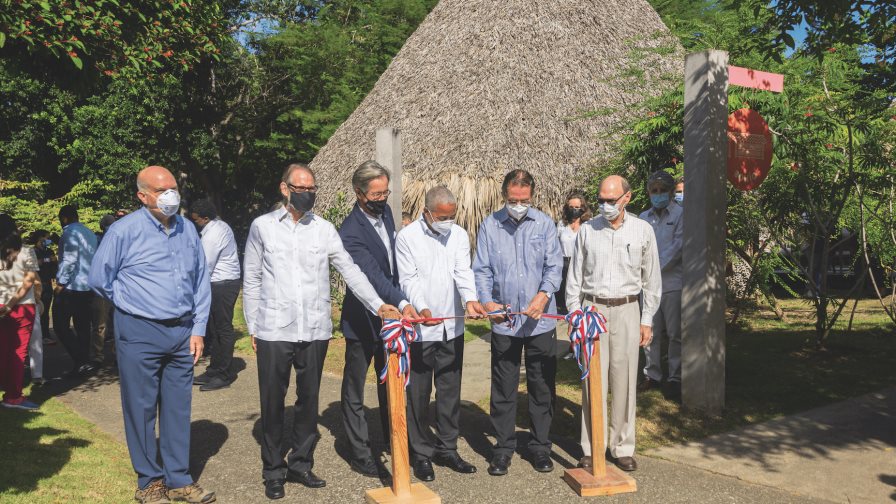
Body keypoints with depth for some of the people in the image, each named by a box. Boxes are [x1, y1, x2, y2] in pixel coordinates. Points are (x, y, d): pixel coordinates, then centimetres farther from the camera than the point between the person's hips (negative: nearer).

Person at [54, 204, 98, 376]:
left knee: (61, 326, -3)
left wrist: (61, 283, -15)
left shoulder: (70, 232, -12)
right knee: (83, 327, 12)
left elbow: (69, 260, -21)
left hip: (71, 286, -8)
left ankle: (81, 361, -11)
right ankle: (84, 360, 14)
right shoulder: (90, 233, 15)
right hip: (88, 287, 8)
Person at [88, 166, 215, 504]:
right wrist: (131, 303, 7)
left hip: (182, 332, 4)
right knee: (142, 408, 5)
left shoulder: (188, 230, 6)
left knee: (178, 408, 10)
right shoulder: (125, 230, -8)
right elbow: (99, 279, -1)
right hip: (140, 334, -4)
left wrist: (198, 329, 6)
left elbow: (201, 282, 11)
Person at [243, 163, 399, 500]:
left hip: (315, 331, 2)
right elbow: (251, 281, 6)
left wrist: (377, 304, -12)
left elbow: (350, 270, 1)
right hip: (274, 331, -2)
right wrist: (252, 327, 2)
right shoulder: (263, 226, 3)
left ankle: (301, 463, 28)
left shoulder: (324, 229, 6)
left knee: (309, 400, 12)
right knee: (273, 403, 6)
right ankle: (274, 471, 21)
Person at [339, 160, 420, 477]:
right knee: (354, 392, 8)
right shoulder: (351, 232, -24)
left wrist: (400, 302, 11)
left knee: (391, 385, 21)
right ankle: (360, 454, 20)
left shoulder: (385, 212, 0)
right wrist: (402, 303, -46)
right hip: (363, 320, -8)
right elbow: (373, 275, -34)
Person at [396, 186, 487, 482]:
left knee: (450, 391, 13)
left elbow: (463, 271, -6)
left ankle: (447, 449, 27)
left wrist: (470, 300, -26)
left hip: (452, 326, 4)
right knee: (419, 394, 5)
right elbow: (409, 280, -12)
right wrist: (422, 308, -29)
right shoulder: (407, 237, -6)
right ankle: (421, 454, 19)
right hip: (420, 328, -4)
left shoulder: (459, 235, 5)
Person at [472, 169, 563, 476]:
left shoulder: (545, 224, 2)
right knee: (503, 389, 6)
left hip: (540, 321, 1)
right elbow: (481, 269, 0)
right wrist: (487, 301, -18)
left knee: (542, 387, 10)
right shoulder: (490, 226, 1)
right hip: (503, 322, 0)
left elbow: (554, 265, -2)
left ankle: (540, 446, 25)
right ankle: (503, 447, 20)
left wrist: (544, 294, -21)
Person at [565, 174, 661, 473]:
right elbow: (574, 277, 9)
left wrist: (647, 320, 6)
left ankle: (622, 447, 16)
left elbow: (651, 280, 8)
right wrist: (574, 314, 5)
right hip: (591, 308, 0)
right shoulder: (587, 230, 4)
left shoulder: (642, 231, 4)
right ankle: (592, 448, 10)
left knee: (624, 381, 3)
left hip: (626, 310, 0)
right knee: (592, 379, 0)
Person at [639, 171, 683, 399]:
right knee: (649, 332, 9)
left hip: (672, 282, -4)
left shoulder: (680, 214, -1)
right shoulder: (643, 217, 13)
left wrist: (656, 268, -10)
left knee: (675, 333, 2)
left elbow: (678, 246, -9)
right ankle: (652, 374, 20)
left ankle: (675, 378, 10)